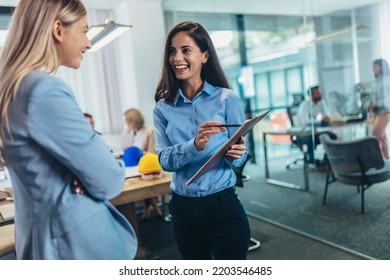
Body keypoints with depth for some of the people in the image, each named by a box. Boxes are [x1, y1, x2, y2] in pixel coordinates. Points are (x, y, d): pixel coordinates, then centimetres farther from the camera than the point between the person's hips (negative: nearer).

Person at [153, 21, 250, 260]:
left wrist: (235, 155, -26)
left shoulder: (227, 99, -6)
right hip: (183, 208, 4)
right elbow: (165, 160, -9)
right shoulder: (163, 108, 1)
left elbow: (240, 154, -3)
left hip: (223, 205, -3)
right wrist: (195, 146, -27)